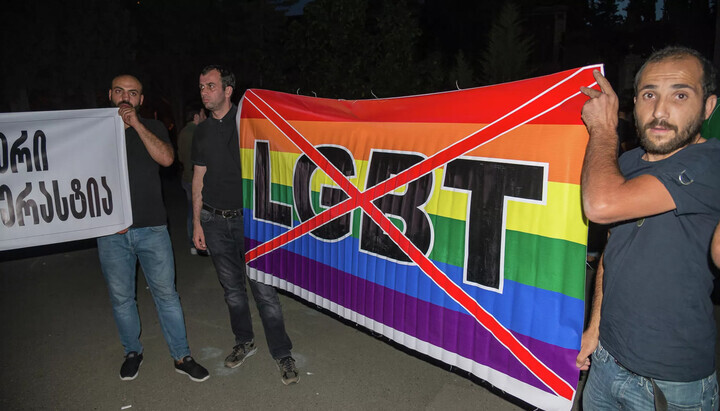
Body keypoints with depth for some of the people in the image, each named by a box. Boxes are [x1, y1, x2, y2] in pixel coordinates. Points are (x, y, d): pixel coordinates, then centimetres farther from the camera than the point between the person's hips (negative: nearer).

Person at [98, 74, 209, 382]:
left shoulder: (152, 128, 8)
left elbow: (166, 158, -12)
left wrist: (137, 125, -15)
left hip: (151, 228, -1)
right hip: (111, 231, 1)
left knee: (166, 294, 3)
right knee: (121, 297, 11)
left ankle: (181, 357, 15)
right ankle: (133, 352, 31)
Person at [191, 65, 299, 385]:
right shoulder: (202, 131, 11)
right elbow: (199, 178, 13)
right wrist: (197, 223, 10)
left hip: (249, 217, -4)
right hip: (215, 221, 5)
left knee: (263, 288, -4)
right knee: (232, 287, 14)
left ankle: (282, 353, 9)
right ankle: (244, 342, 32)